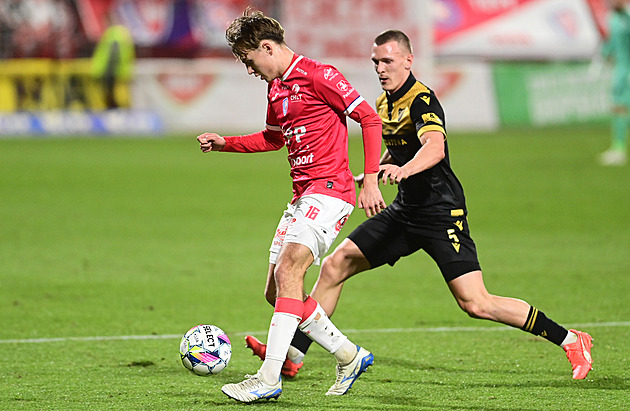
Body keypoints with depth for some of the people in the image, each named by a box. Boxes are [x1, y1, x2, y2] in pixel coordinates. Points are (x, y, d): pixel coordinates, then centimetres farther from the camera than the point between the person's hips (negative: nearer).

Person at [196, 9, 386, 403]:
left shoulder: (317, 75, -11)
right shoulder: (275, 88, 16)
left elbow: (370, 118, -13)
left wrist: (371, 181, -18)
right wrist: (224, 143, 22)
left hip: (330, 189, -10)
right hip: (302, 194, 10)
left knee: (288, 269, -22)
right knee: (277, 291, 7)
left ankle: (269, 378, -25)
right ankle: (350, 356, 19)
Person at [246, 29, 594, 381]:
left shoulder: (422, 100, -17)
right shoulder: (385, 103, 10)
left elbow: (435, 148, -38)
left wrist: (404, 169, -55)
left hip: (442, 214, -9)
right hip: (405, 212, 9)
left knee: (476, 304, -15)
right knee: (335, 265, 1)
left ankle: (570, 340, -3)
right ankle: (294, 352, 8)